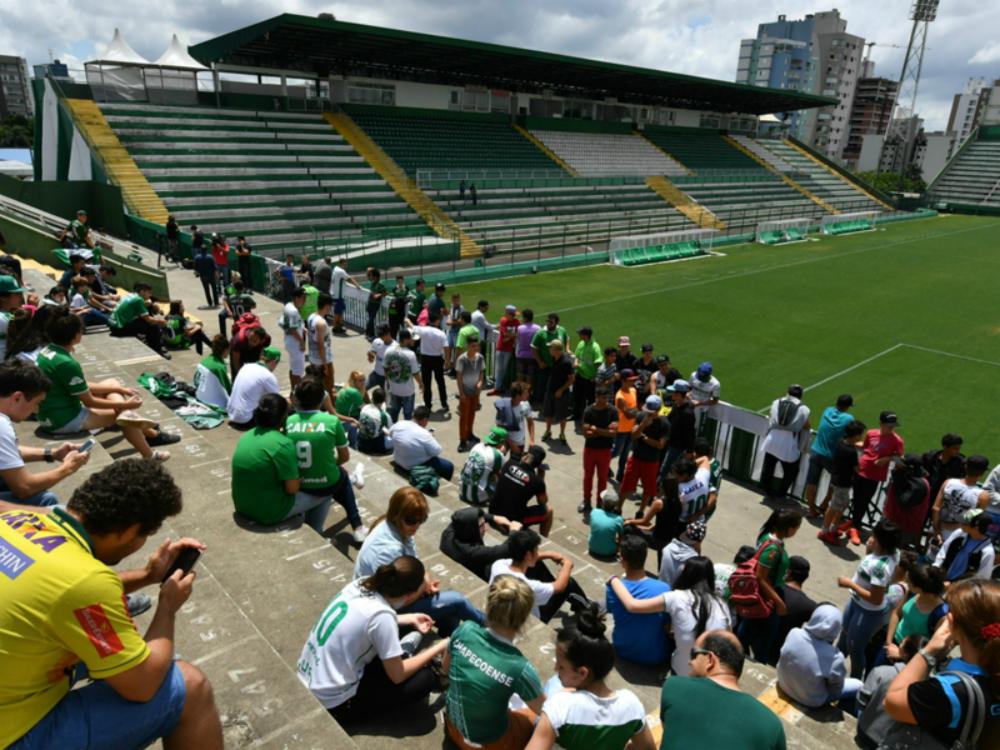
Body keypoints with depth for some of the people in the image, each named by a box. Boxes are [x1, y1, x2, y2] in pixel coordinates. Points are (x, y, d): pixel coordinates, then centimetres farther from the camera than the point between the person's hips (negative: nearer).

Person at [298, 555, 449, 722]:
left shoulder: (360, 584, -6)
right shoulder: (382, 616, -27)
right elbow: (397, 675, -16)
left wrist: (410, 619, 18)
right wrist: (438, 648, -4)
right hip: (333, 704, -8)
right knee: (425, 679, -4)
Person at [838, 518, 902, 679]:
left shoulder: (880, 566, -39)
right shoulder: (892, 552, -13)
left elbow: (876, 599, -33)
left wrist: (850, 584, -27)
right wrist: (869, 547, -10)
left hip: (868, 612, -9)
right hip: (856, 602, 9)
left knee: (854, 647, 16)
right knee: (844, 636, 30)